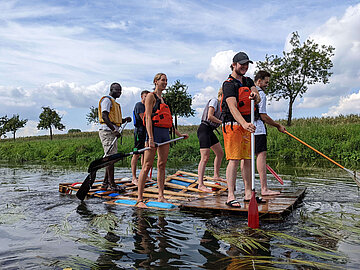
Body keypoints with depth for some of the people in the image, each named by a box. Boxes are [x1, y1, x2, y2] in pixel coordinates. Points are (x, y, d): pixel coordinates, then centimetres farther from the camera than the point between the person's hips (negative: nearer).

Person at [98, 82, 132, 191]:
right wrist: (114, 130, -25)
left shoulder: (114, 102, 25)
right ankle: (111, 184, -9)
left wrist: (125, 120, 9)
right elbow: (104, 116, -19)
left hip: (112, 132, 10)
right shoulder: (107, 100, -6)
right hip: (107, 131, -10)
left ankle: (105, 183, 16)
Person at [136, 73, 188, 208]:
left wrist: (179, 134, 25)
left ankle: (161, 196, 13)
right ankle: (139, 199, -4)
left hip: (165, 133, 8)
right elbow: (148, 118, -11)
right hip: (155, 131, -8)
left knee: (162, 165, 7)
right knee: (147, 166, -7)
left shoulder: (162, 99, 22)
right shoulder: (151, 96, -2)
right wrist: (150, 138, -20)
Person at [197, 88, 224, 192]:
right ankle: (200, 184, -17)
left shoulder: (220, 105, 20)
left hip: (210, 131, 10)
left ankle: (216, 176, 33)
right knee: (205, 157, -16)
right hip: (204, 129, -10)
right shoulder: (214, 101, -8)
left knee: (220, 153, 17)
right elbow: (210, 116, -18)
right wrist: (221, 122, -9)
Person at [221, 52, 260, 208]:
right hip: (233, 124, -7)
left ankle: (248, 194, 16)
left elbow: (258, 99, 2)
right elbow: (232, 107, -23)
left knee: (248, 159, 8)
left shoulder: (248, 81, 17)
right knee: (234, 159, -11)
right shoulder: (229, 84, -8)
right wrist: (244, 123, -38)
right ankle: (230, 196, -9)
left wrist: (255, 95, -23)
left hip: (247, 124, 7)